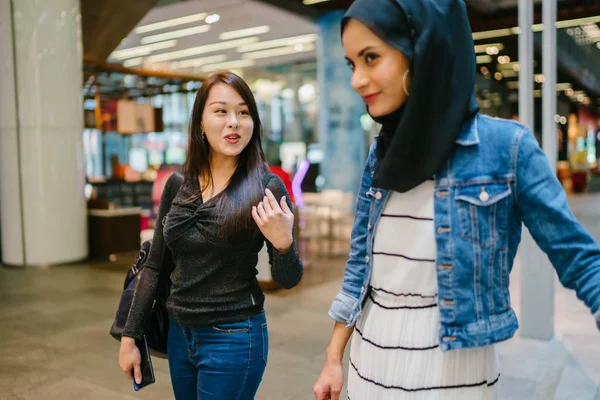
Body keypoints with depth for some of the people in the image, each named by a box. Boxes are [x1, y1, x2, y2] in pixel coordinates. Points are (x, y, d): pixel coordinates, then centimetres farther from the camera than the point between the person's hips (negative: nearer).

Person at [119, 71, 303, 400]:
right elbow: (155, 266, 7)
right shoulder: (177, 184, 0)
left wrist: (283, 243, -28)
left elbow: (288, 280, -8)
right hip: (179, 333, 5)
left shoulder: (266, 187, -13)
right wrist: (130, 335, 7)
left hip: (234, 337, -4)